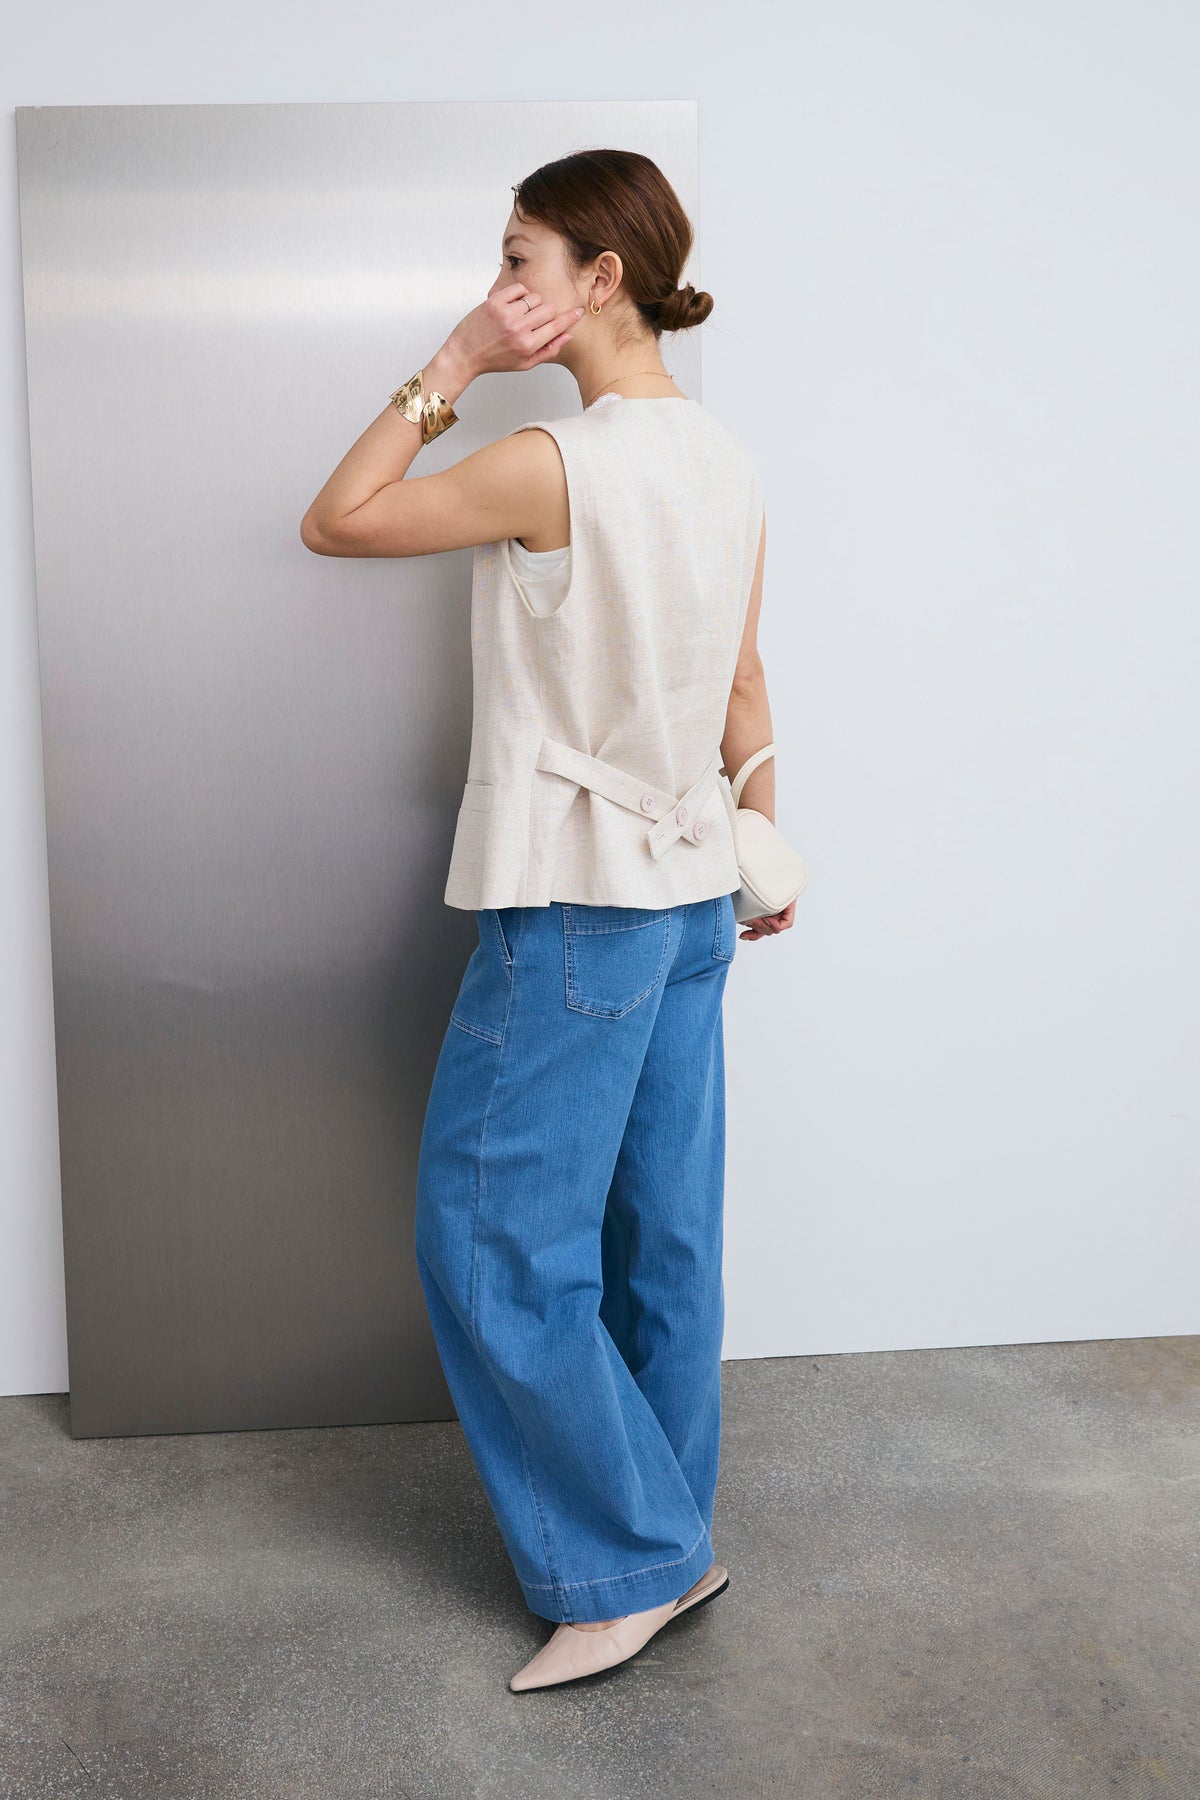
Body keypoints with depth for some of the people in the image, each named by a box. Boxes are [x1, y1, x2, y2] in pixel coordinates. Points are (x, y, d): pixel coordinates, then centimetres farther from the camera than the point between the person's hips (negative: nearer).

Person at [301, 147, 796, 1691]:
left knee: (494, 1240, 3)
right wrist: (764, 839, 24)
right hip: (691, 895, 9)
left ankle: (633, 1561, 14)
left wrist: (449, 368, -6)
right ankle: (668, 1526, 31)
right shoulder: (725, 463, 7)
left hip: (573, 908, -9)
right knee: (663, 1233, 16)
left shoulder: (556, 463, -18)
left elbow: (332, 522, -7)